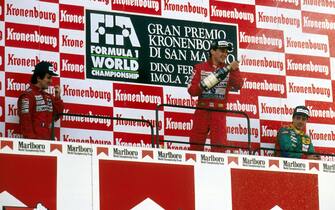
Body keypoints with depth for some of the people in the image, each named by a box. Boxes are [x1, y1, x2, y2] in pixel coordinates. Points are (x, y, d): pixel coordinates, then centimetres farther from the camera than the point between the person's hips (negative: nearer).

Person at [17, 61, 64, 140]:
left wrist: (57, 97, 7)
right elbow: (25, 119, -14)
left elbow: (55, 116, 16)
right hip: (34, 140, -7)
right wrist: (31, 138, -20)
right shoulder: (28, 95, -8)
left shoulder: (48, 96, 17)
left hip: (48, 139, 8)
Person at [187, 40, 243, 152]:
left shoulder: (228, 70, 8)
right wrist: (202, 86, -18)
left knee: (219, 146, -6)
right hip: (202, 111, 0)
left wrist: (234, 71, -25)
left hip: (219, 113, 0)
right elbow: (191, 90, 1)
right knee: (195, 146, 2)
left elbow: (238, 85, -9)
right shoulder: (200, 68, 7)